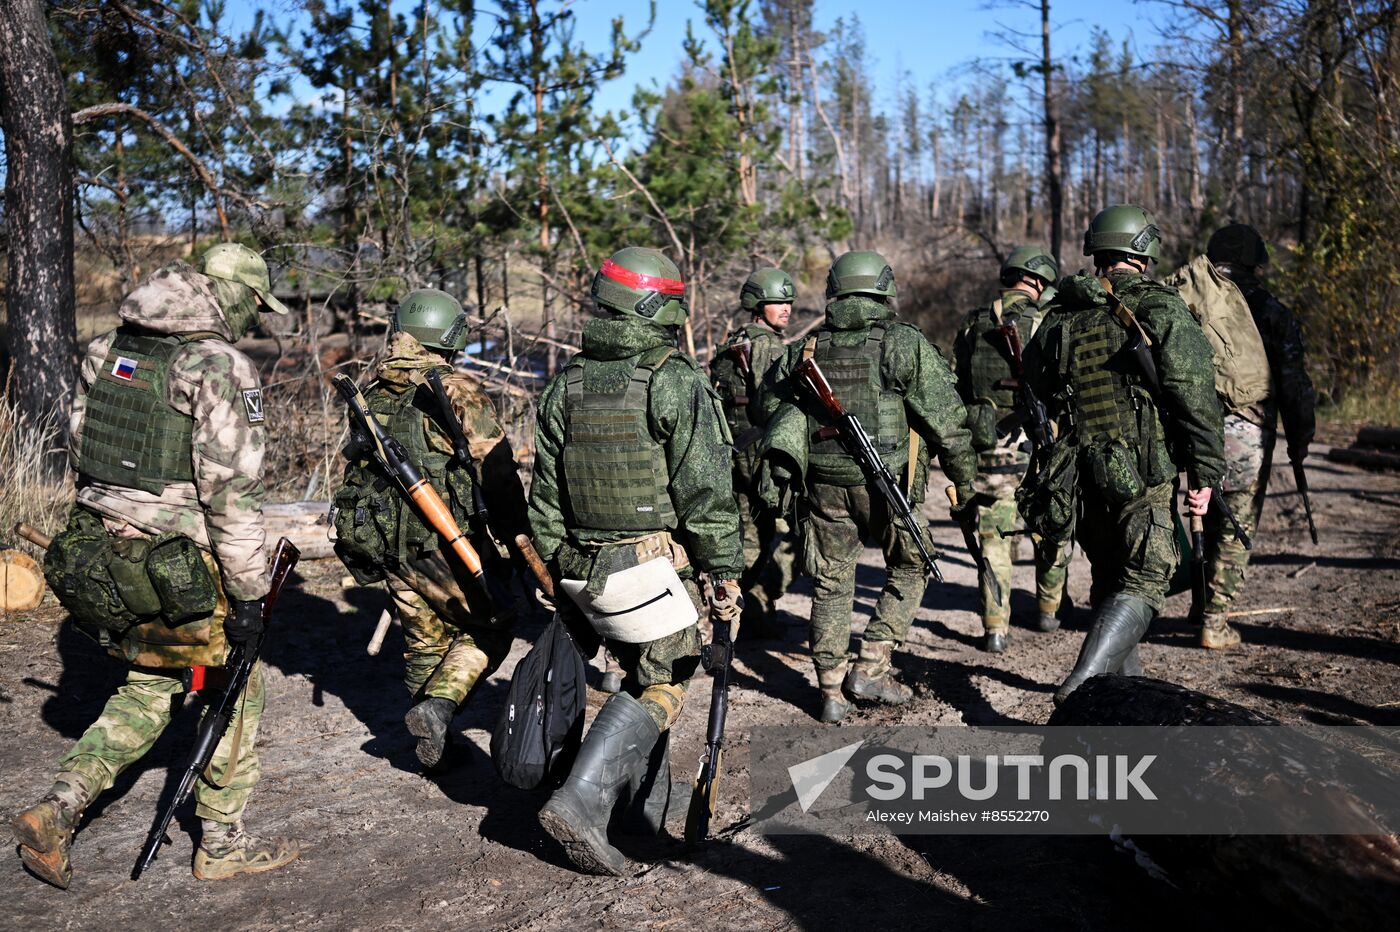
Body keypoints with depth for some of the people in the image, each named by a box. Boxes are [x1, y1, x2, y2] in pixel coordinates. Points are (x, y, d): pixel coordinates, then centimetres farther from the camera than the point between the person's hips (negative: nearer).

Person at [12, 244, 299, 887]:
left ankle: (56, 812, 14)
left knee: (149, 688, 23)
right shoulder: (220, 366, -16)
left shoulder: (107, 350, 9)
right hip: (176, 566, -7)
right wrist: (248, 591, -14)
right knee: (234, 691, 12)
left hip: (98, 551, 7)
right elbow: (232, 490, -19)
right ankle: (223, 843, 23)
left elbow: (80, 448, 15)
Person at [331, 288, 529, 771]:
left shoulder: (370, 394, 9)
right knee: (488, 631, 11)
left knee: (424, 641, 19)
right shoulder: (458, 391, -12)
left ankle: (433, 749, 27)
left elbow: (353, 469, 18)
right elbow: (497, 472, -15)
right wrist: (519, 540, -6)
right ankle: (439, 706, -7)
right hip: (447, 543, -6)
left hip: (387, 546, 7)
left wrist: (371, 548, 27)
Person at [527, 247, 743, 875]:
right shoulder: (677, 382, -12)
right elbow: (706, 490, -14)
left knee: (642, 675, 21)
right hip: (651, 564, -7)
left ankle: (648, 801, 29)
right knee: (660, 686, 5)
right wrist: (725, 571, -7)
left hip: (581, 565, 7)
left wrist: (558, 571, 18)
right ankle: (581, 801, -6)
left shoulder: (564, 386, 7)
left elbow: (545, 496, 11)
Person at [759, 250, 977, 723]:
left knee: (832, 585, 12)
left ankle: (832, 692, 13)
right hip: (885, 483, -3)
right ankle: (871, 668, 11)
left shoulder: (804, 348, 8)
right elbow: (947, 422, -6)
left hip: (824, 484, 3)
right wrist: (967, 485, 3)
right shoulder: (905, 344, -5)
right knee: (909, 568, 17)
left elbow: (769, 404, 17)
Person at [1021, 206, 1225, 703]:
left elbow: (1039, 387, 15)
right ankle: (1084, 682, -18)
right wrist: (1204, 472, -7)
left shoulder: (1060, 315, 6)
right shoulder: (1161, 309, -7)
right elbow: (1194, 397, -11)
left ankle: (1124, 681, 30)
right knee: (1142, 581, -1)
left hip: (1081, 470, 5)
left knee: (1110, 576, 19)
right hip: (1145, 473, -5)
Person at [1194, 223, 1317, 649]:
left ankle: (1202, 607, 26)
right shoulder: (1271, 312, -3)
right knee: (1236, 532, 5)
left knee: (1206, 522, 20)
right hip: (1247, 439, -3)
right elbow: (1295, 385, -3)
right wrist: (1299, 442, 6)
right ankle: (1214, 624, 6)